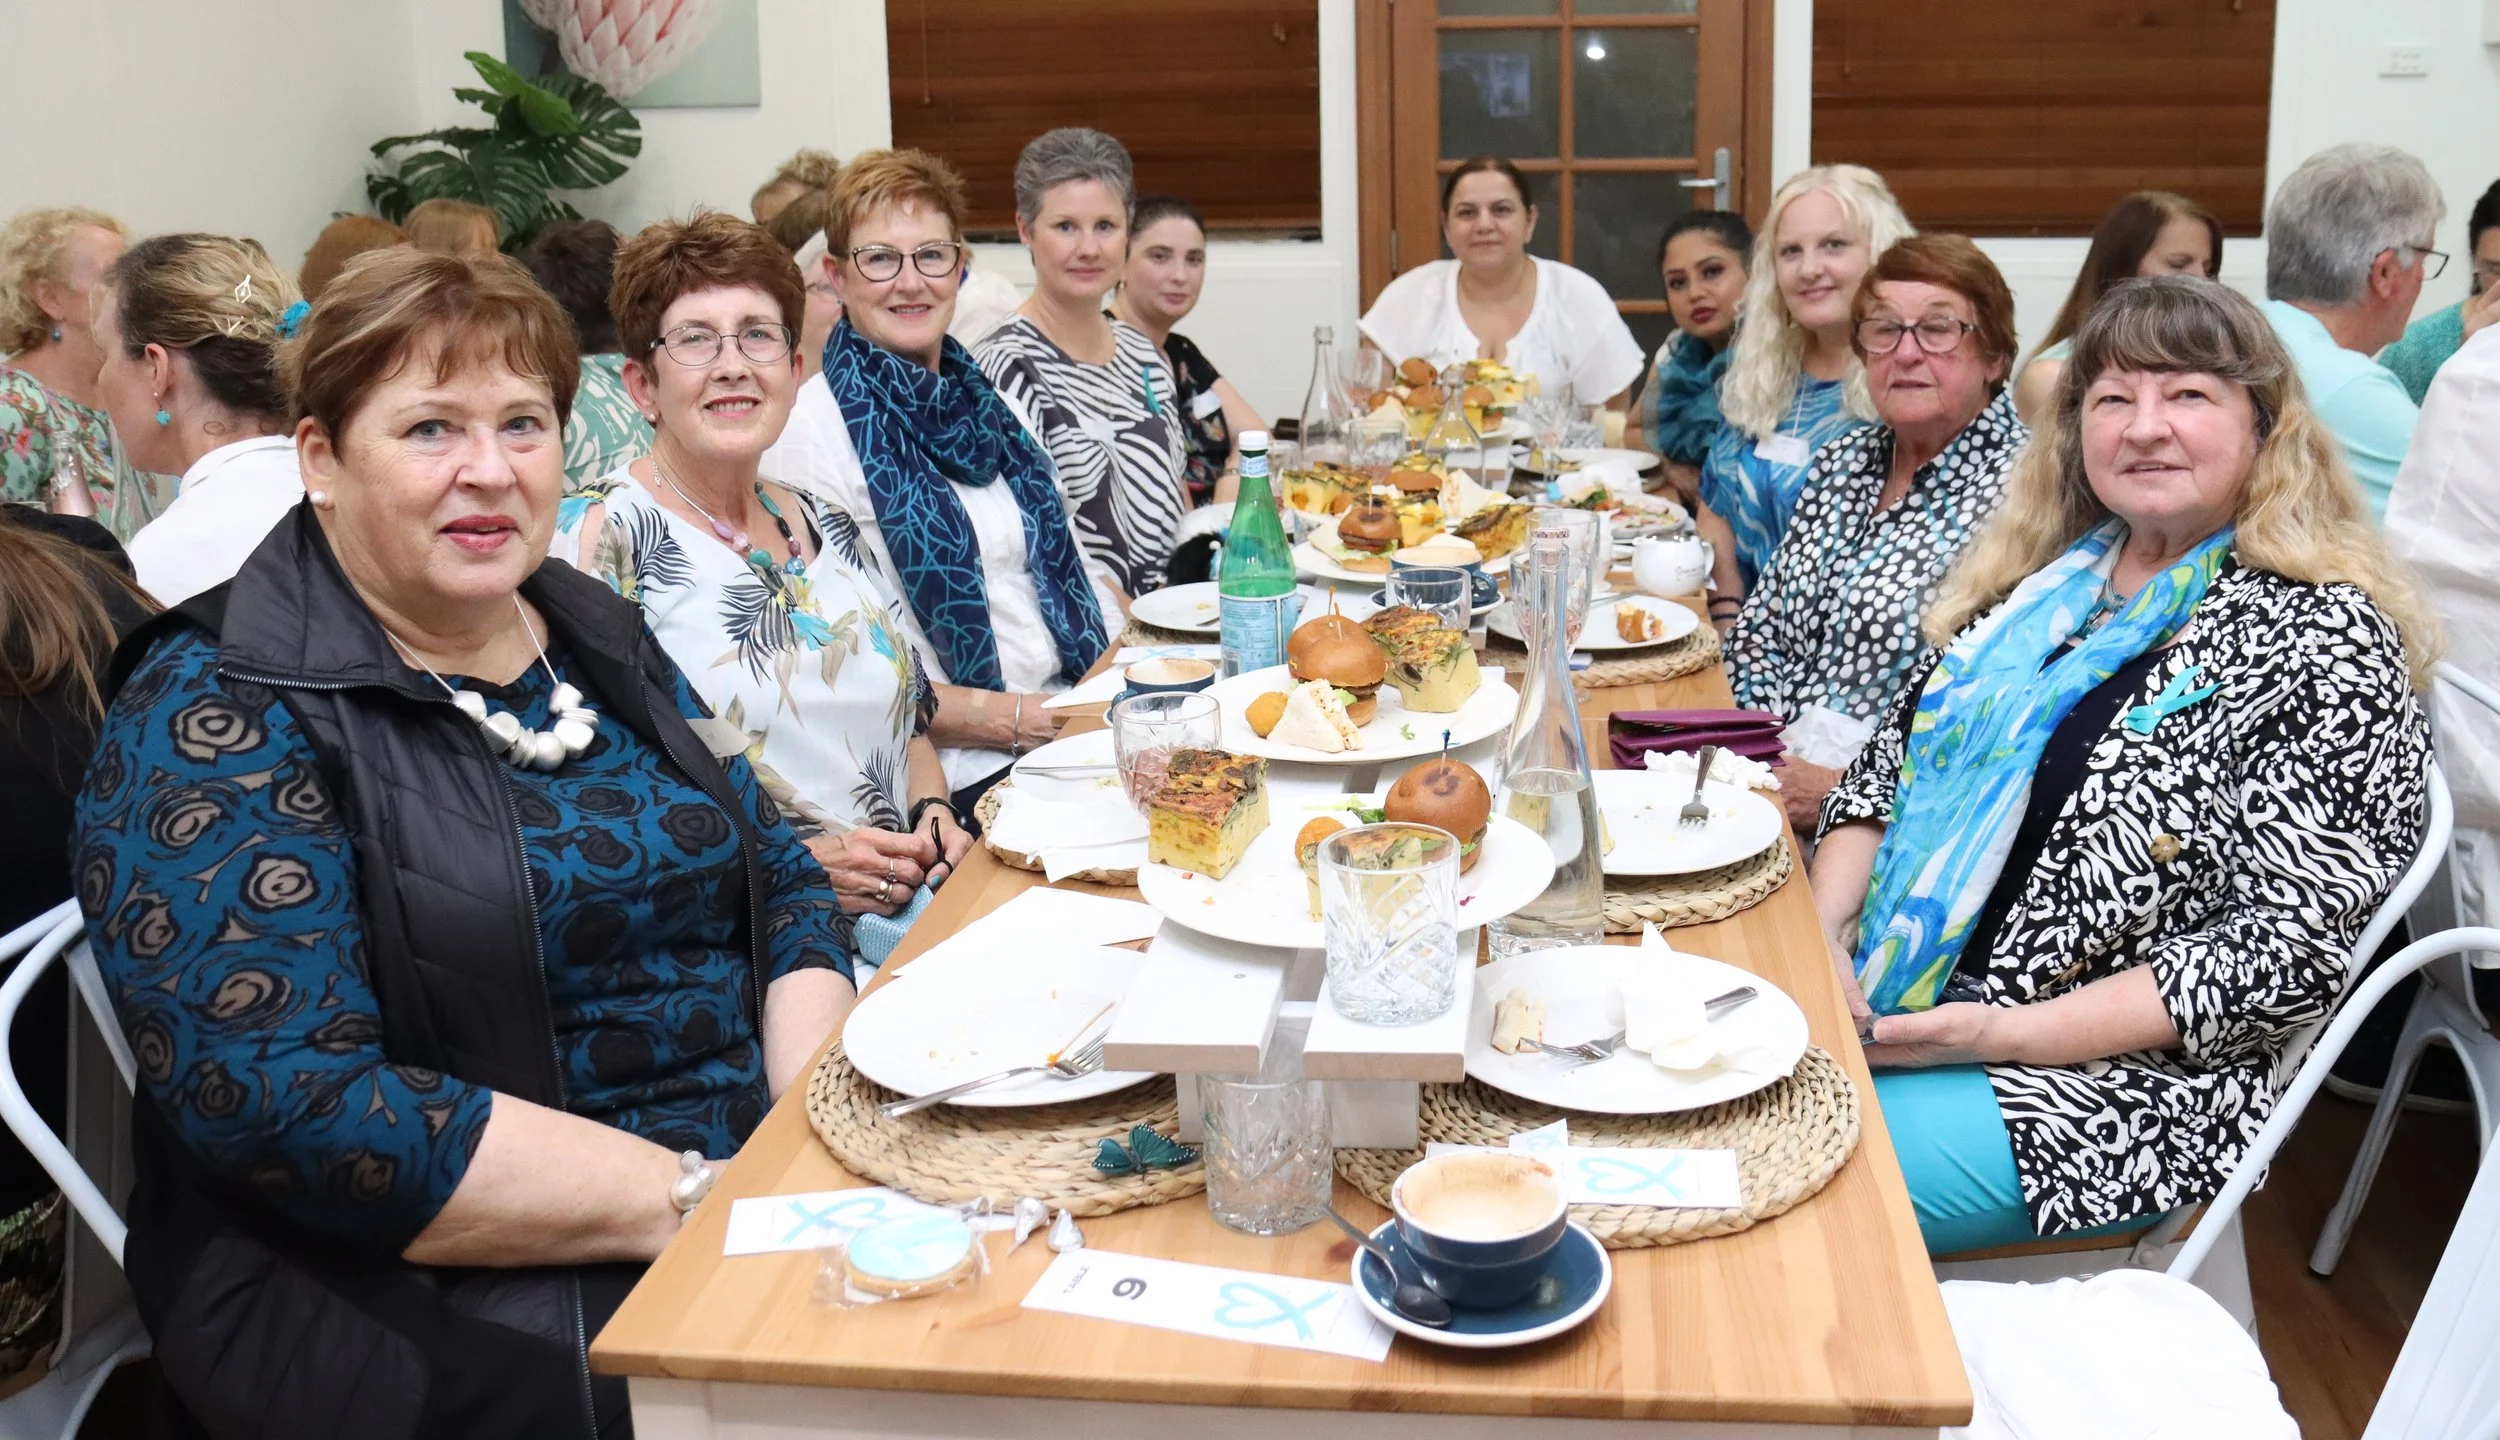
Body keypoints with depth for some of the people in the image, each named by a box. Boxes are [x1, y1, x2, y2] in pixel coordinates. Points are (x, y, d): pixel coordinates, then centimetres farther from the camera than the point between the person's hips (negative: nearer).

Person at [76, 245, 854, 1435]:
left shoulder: (602, 640, 11)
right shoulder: (215, 721, -9)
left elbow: (779, 879, 14)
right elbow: (289, 1108, -18)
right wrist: (700, 1197, -21)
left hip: (756, 1189, 6)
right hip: (450, 1304, -6)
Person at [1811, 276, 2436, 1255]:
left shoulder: (2324, 644, -10)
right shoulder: (2046, 581, 11)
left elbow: (2288, 948, -15)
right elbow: (1890, 770, 13)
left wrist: (2017, 1034, -20)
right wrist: (1821, 937, -5)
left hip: (2116, 1080, -6)